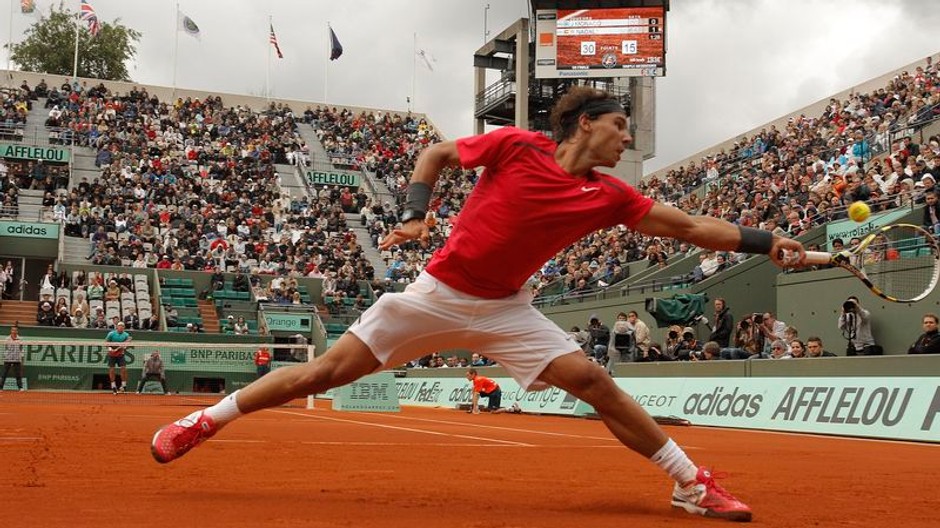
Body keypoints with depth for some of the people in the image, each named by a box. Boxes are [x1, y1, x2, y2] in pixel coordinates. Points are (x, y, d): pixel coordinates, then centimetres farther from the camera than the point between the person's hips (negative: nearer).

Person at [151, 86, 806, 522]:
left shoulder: (608, 195, -2)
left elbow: (687, 226, 0)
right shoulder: (515, 146, -12)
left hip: (504, 309, 3)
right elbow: (435, 153, 0)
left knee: (592, 381, -12)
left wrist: (767, 244, -6)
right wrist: (415, 214, -14)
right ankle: (205, 420, 14)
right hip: (438, 293, -3)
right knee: (323, 373, -4)